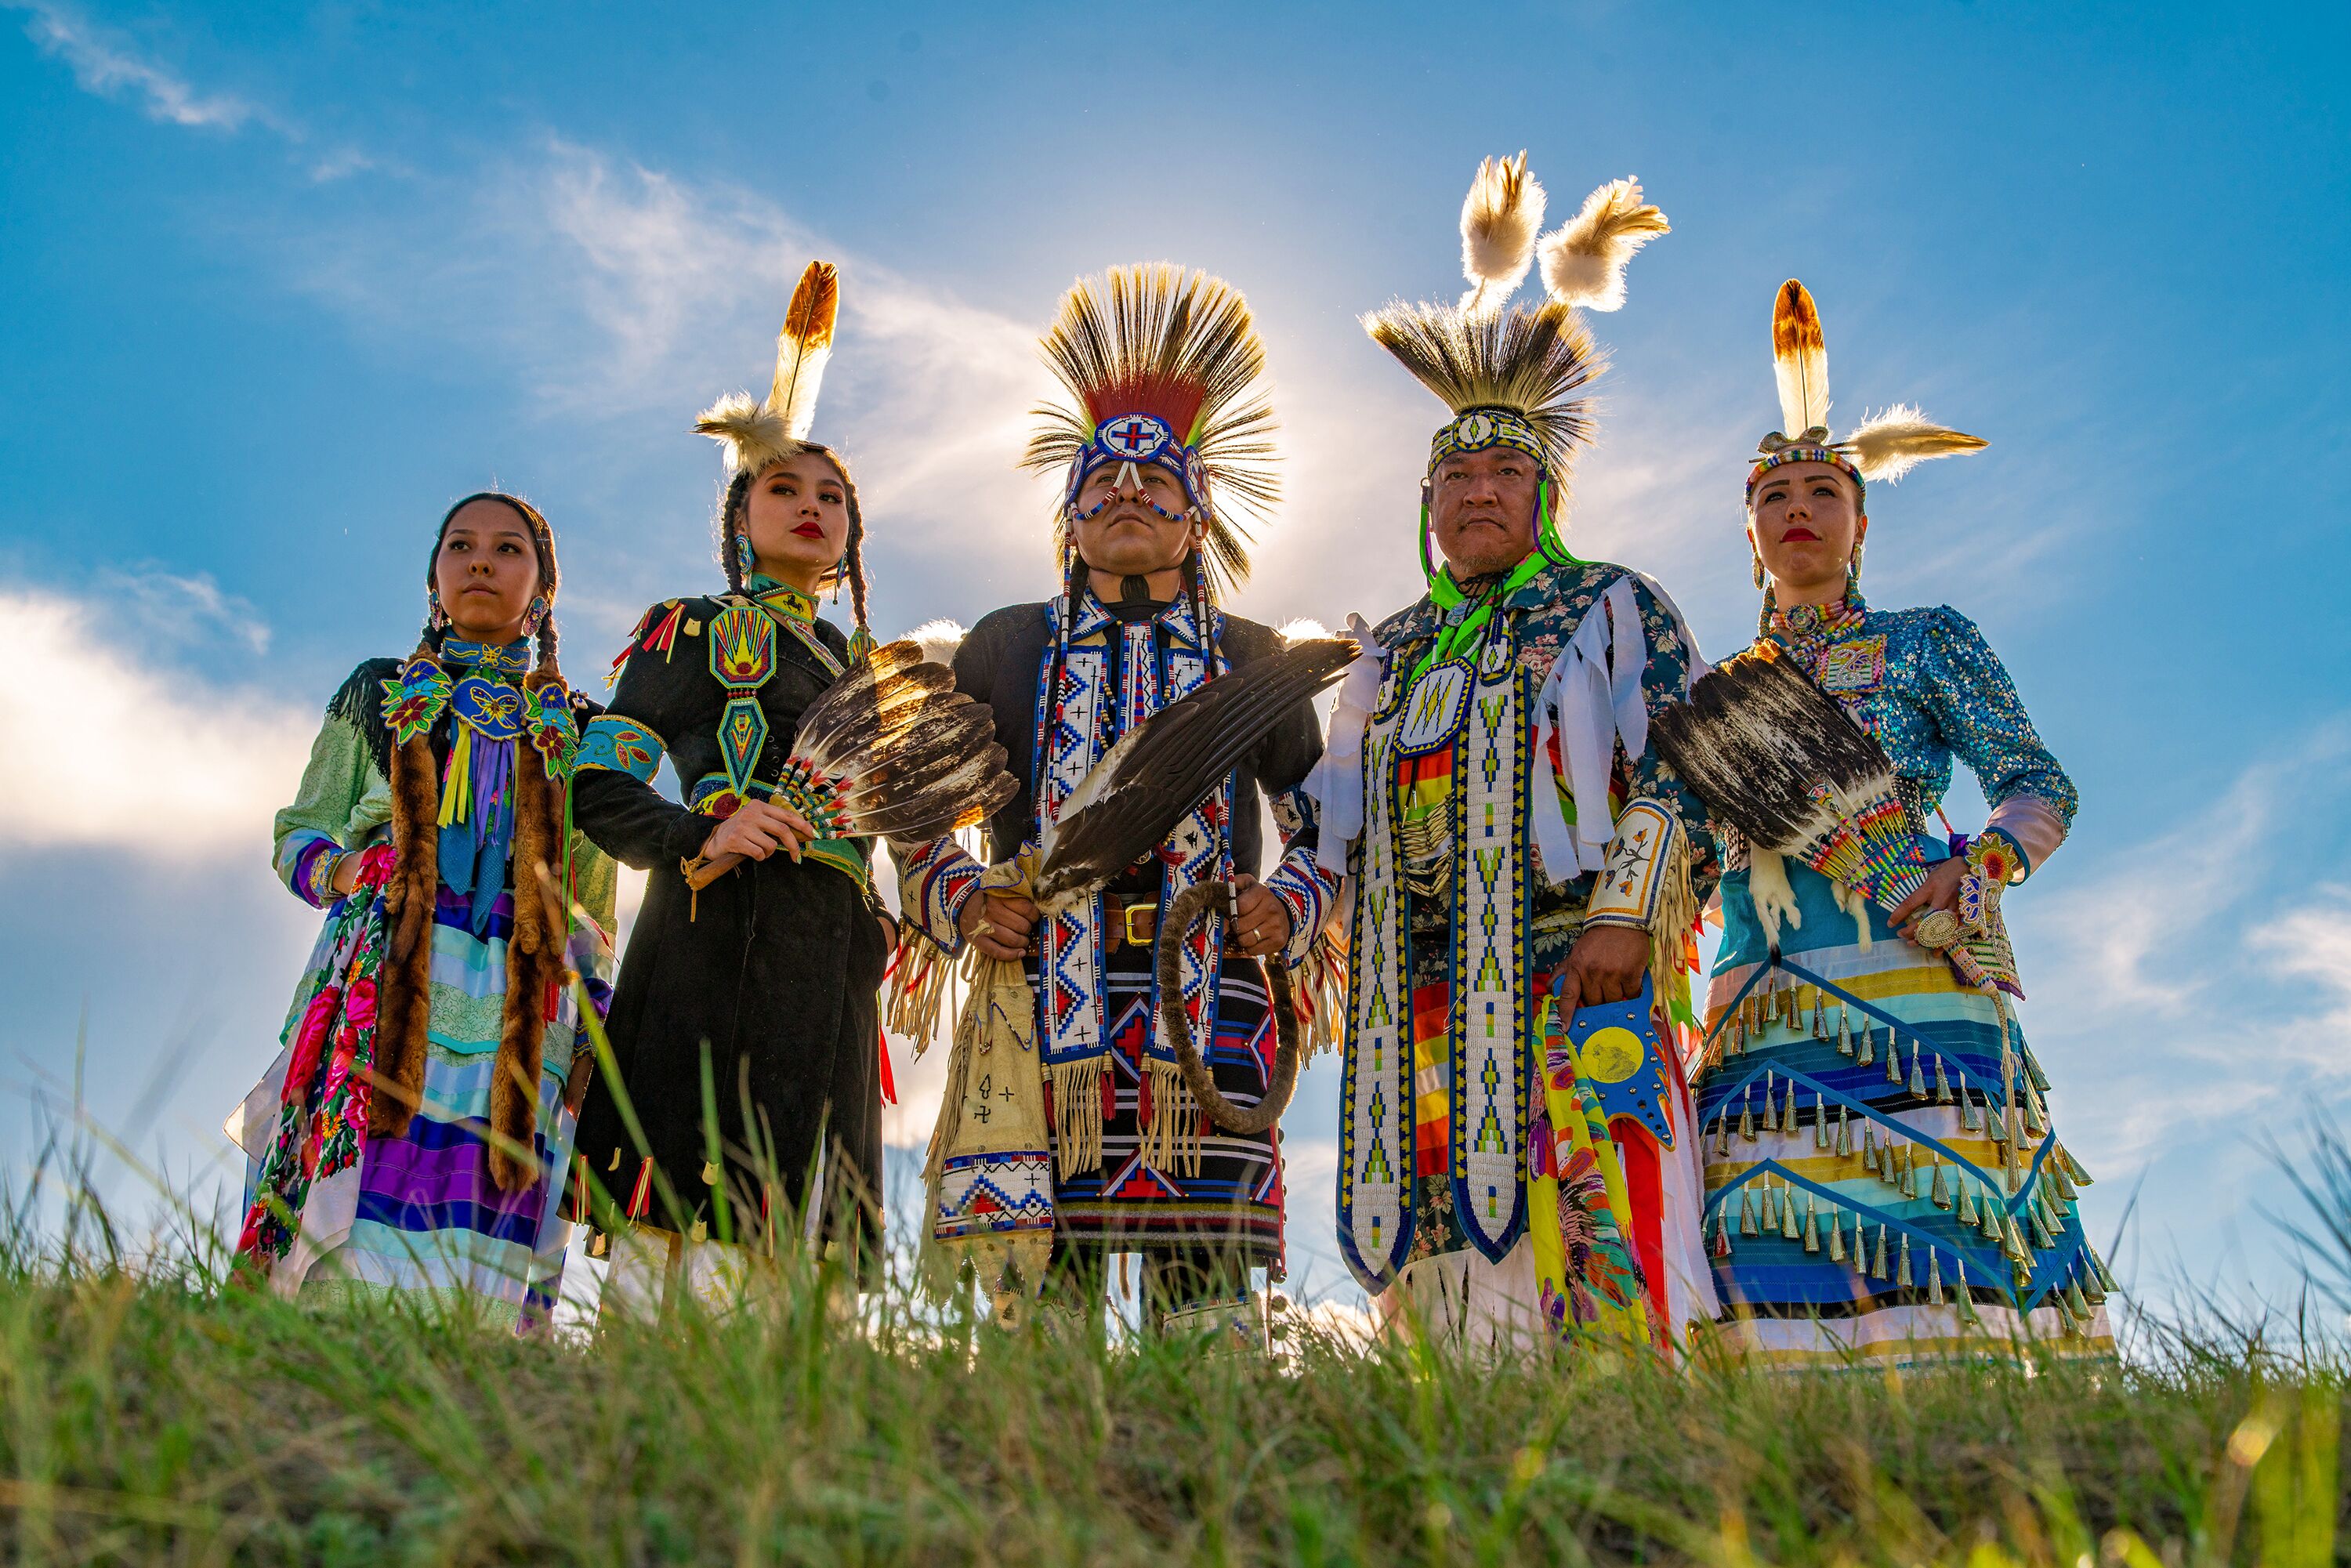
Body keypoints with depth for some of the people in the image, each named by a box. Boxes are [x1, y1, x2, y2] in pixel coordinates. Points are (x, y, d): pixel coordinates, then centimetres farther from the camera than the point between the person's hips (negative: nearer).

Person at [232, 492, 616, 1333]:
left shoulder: (577, 728, 17)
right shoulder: (376, 694, 18)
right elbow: (295, 835, 17)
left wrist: (585, 1037, 7)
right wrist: (340, 869, -6)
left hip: (520, 1006, 0)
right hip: (383, 977, 0)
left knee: (473, 1267, -10)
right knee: (361, 1251, -13)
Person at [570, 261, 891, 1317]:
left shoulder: (861, 665, 26)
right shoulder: (691, 630, 11)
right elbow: (601, 793, 1)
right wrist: (699, 836, -16)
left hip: (830, 961, 5)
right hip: (715, 939, -5)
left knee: (778, 1249, 0)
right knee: (677, 1248, -14)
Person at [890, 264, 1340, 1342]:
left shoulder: (1250, 657, 18)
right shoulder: (1008, 645, 16)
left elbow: (1325, 820, 19)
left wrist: (1289, 907, 0)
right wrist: (961, 901, -1)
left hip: (1208, 1000, 0)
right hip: (1043, 996, 0)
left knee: (1206, 1282, -4)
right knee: (1037, 1280, -3)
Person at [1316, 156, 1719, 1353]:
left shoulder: (1614, 609, 9)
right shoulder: (1390, 656, 22)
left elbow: (1682, 777, -1)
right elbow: (1343, 829, 21)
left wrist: (1629, 913, -13)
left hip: (1579, 980, -4)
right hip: (1422, 1000, 4)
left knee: (1588, 1253, -12)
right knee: (1446, 1273, 1)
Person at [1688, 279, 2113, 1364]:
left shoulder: (1925, 642, 14)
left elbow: (2041, 783, 7)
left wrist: (1986, 860, -13)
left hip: (1909, 982, -3)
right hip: (1761, 1016, 3)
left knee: (1936, 1257, -13)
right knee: (1778, 1277, -7)